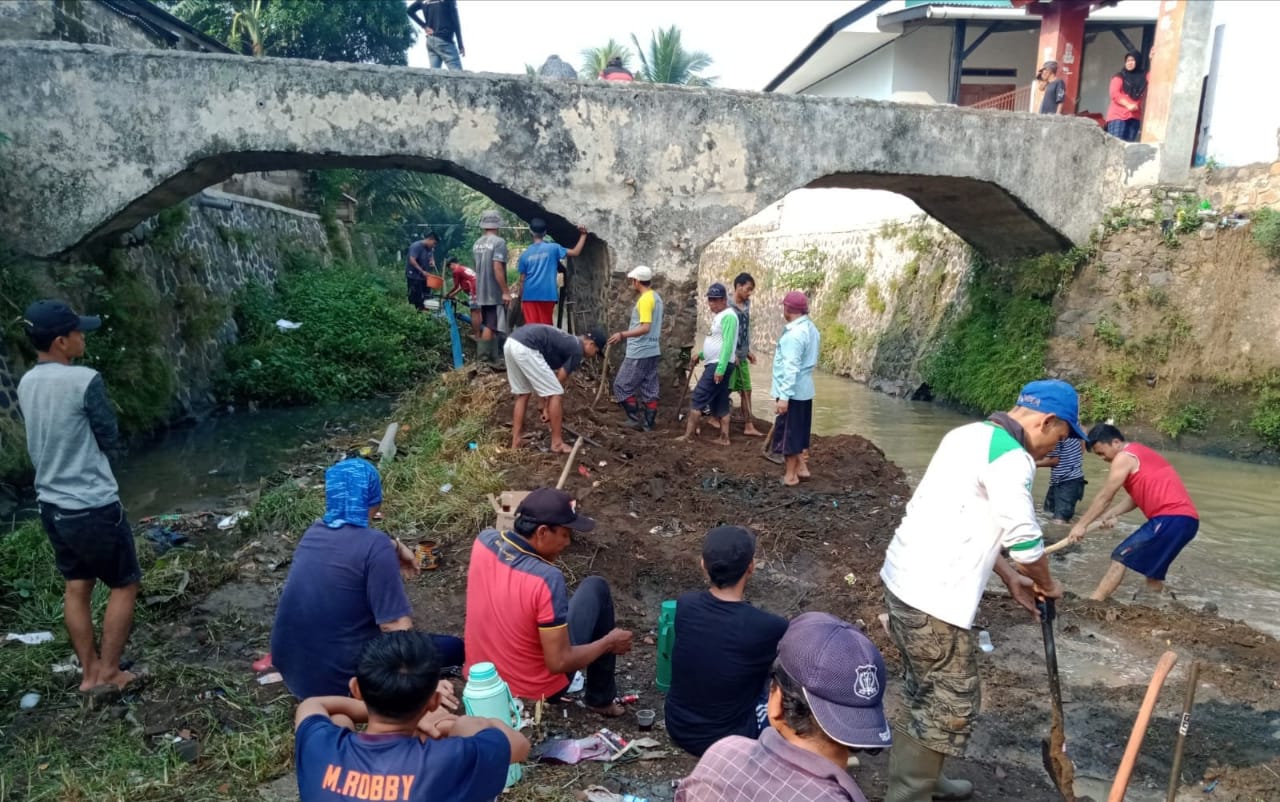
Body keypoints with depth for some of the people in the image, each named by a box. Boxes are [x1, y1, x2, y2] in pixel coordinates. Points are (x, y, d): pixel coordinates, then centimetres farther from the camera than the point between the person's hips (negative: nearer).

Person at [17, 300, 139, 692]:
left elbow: (36, 443, 14)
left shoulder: (26, 383, 4)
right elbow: (111, 443, -10)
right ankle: (108, 671, 14)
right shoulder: (85, 380, -20)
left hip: (52, 504, 8)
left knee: (76, 587, 17)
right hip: (93, 506, -8)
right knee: (124, 585, 9)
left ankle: (89, 672, 26)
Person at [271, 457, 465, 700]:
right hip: (336, 680, -7)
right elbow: (398, 630, -20)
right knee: (453, 648, 3)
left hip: (290, 668, 7)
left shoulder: (314, 532, 2)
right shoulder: (375, 546, -20)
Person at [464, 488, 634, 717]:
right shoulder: (546, 579, -31)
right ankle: (601, 697, 18)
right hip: (536, 691, -6)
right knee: (596, 588, 5)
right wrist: (610, 642, -11)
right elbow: (559, 663, -24)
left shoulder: (484, 541, -12)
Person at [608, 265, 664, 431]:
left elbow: (645, 328, -25)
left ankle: (635, 419, 4)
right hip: (652, 351, 9)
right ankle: (649, 423, 13)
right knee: (650, 389, 10)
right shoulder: (656, 297, 13)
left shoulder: (644, 299, -17)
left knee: (621, 386, 1)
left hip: (639, 353, -9)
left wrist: (622, 335, -26)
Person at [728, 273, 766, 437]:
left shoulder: (746, 306, 8)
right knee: (726, 390, 0)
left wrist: (748, 351, 16)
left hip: (742, 356, 7)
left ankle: (749, 426, 12)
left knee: (746, 390, 8)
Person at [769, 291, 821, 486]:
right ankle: (802, 467, 27)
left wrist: (784, 396, -25)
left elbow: (791, 368, -26)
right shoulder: (810, 328, 9)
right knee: (799, 431, 19)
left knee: (788, 432, 2)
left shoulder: (794, 334, -22)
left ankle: (790, 475, 10)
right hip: (804, 389, 9)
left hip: (792, 391, -9)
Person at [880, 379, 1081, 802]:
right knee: (950, 707, 6)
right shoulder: (1011, 457, -16)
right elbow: (1025, 540, -13)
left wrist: (1010, 577, 20)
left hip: (905, 578, 10)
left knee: (925, 694, 24)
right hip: (933, 597, -10)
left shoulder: (971, 435, 14)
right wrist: (1047, 584, 7)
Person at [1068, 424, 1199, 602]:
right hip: (1185, 519, 10)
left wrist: (1081, 525, 0)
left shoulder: (1124, 457, -6)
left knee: (1120, 558, -8)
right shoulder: (1138, 453, 22)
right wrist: (1109, 515, 10)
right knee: (1151, 568, 18)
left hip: (1171, 518, -10)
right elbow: (1135, 496, 21)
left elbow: (1104, 496, -5)